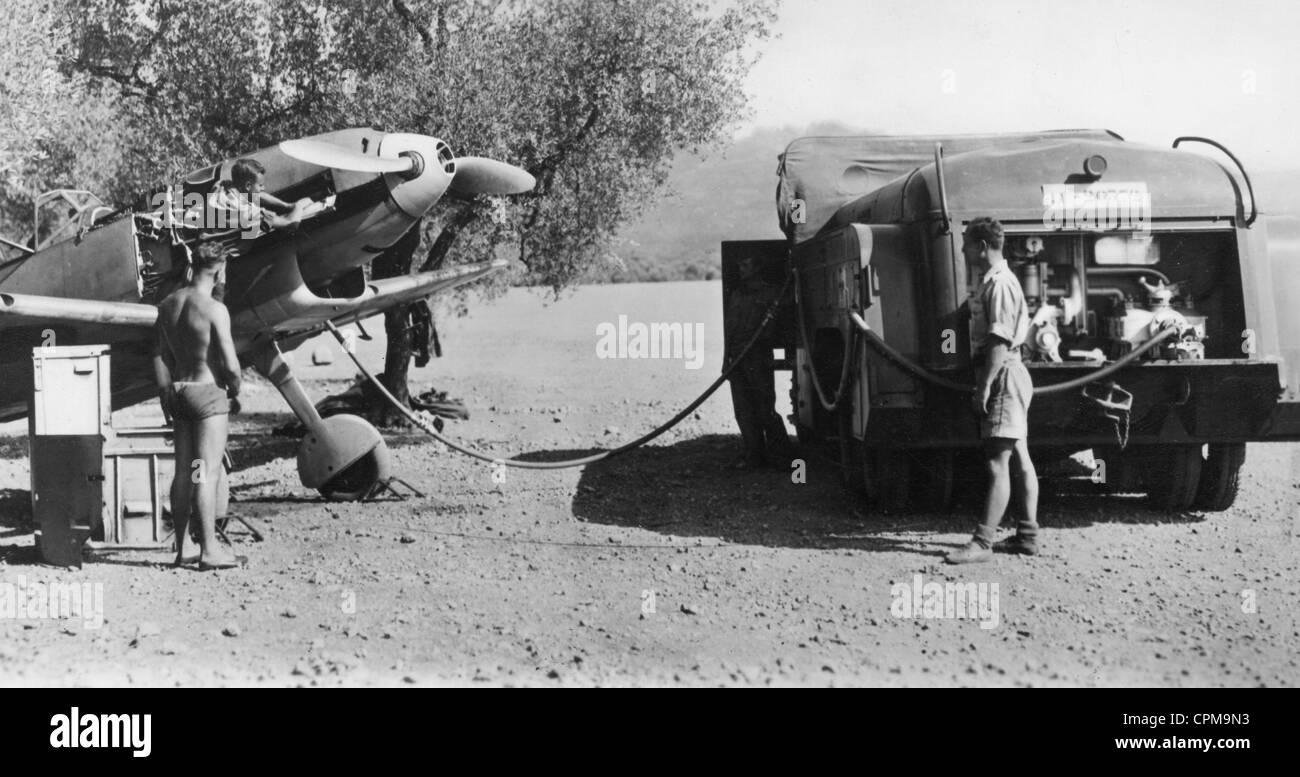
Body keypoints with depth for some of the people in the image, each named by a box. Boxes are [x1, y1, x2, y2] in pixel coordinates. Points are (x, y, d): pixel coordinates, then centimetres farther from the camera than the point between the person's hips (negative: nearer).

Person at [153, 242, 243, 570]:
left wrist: (166, 394, 19)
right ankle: (210, 550, -4)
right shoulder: (214, 309, -17)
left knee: (183, 471, 12)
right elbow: (230, 363, -18)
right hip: (209, 392, -7)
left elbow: (160, 356, 11)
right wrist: (235, 388, 1)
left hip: (179, 391, 7)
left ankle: (183, 546, 17)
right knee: (207, 473, -5)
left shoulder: (167, 305, 7)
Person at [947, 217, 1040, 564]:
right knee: (1019, 459, 12)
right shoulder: (997, 281, 16)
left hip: (1003, 377, -11)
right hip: (1008, 377, 11)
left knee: (998, 464, -10)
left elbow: (1000, 341, -22)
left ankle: (982, 542, -11)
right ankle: (1027, 535, 18)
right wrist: (985, 383, 18)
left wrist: (985, 386, -23)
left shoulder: (999, 284, -16)